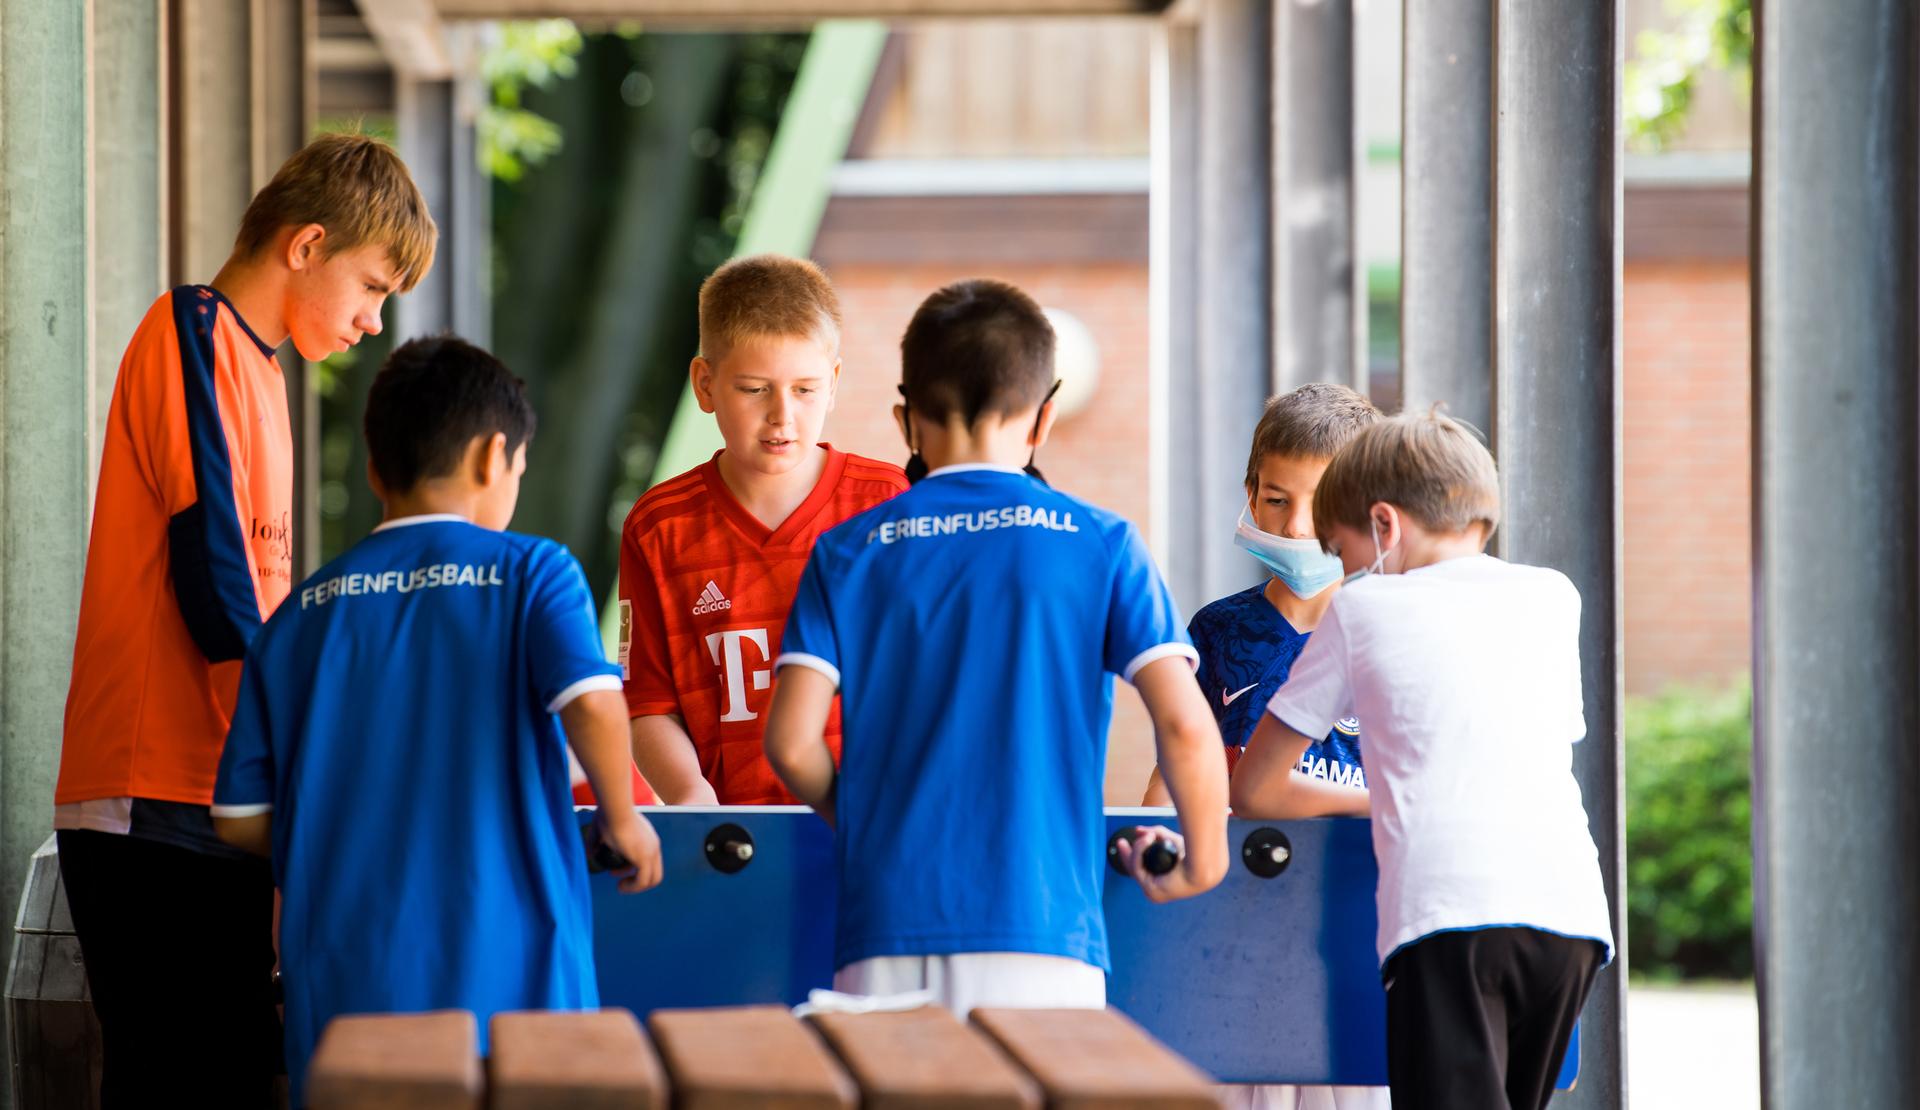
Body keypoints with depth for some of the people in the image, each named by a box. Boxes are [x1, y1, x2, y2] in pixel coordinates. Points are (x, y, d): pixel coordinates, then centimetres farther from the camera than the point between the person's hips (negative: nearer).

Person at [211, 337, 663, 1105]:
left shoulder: (299, 616, 10)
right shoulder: (532, 573, 0)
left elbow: (240, 820, 9)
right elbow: (592, 702, -17)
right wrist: (622, 819, 0)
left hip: (342, 982, 3)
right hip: (507, 979, -3)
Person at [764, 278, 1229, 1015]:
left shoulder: (848, 553, 9)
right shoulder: (1099, 543, 5)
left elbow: (792, 743, 1)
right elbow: (1184, 723, -4)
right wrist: (1202, 858, 12)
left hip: (887, 931, 1)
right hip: (1042, 925, -1)